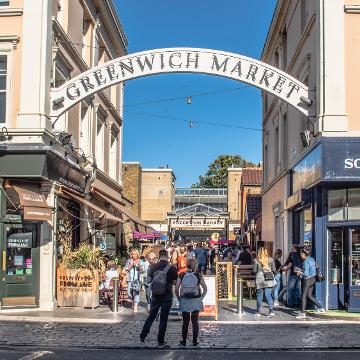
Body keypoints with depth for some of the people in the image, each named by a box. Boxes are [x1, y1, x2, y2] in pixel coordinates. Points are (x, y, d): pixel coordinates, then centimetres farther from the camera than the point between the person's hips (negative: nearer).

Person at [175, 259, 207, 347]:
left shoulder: (182, 275, -3)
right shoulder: (198, 275, -3)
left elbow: (176, 289, -6)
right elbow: (205, 289, -2)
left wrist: (179, 299, 5)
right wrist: (201, 298, 8)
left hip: (184, 301, 0)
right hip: (196, 300, 0)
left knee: (185, 322, 10)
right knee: (195, 322, 7)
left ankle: (184, 341, 13)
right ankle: (195, 341, 8)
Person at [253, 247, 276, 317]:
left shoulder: (256, 260, -5)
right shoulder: (270, 259, 1)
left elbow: (254, 270, -2)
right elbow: (273, 269, 3)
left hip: (260, 280, -1)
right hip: (269, 280, 1)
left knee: (259, 296, 10)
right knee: (268, 295, 3)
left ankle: (258, 312, 16)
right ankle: (271, 311, -9)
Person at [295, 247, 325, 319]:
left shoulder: (306, 262, -19)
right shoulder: (311, 259, 7)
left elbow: (306, 274, -23)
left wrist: (300, 273, -3)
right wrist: (302, 271, 13)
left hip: (308, 280, -9)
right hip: (313, 279, 9)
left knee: (303, 296, -1)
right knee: (309, 296, 16)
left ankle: (302, 313, 3)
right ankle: (321, 308, 16)